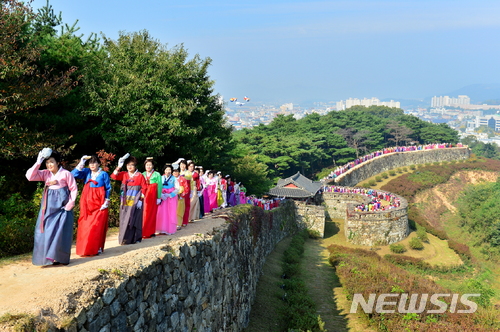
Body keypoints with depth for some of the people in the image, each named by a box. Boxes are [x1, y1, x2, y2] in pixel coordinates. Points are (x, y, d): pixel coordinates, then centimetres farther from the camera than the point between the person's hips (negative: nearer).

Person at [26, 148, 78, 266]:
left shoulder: (66, 174, -5)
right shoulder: (45, 174, 7)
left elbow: (74, 189, -3)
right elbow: (30, 176, -4)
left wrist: (70, 204, -9)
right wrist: (38, 163, -10)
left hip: (61, 207, -4)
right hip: (48, 207, 5)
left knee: (60, 232, -5)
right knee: (46, 231, 2)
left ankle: (61, 257, 2)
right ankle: (48, 256, 9)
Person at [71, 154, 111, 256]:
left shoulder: (104, 174, 3)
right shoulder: (86, 172, 9)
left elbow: (108, 189, 4)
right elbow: (74, 174, -6)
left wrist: (106, 202, -3)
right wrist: (82, 162, -7)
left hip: (99, 205, -3)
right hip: (87, 204, 3)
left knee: (97, 227, -6)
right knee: (85, 227, 0)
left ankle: (96, 248, 2)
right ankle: (84, 249, 7)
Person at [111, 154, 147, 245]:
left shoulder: (140, 176, -1)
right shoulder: (123, 174, 8)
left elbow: (144, 187, 1)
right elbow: (114, 176, -4)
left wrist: (142, 195, -10)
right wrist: (119, 167, -10)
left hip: (136, 200, -3)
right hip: (125, 200, 3)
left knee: (134, 218, -3)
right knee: (124, 219, 4)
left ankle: (135, 237, 1)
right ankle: (124, 237, 10)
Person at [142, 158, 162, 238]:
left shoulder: (157, 174, 1)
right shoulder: (143, 175, 10)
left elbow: (159, 186, -1)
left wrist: (159, 198, -7)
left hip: (153, 196, -2)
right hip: (144, 196, 2)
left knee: (152, 214, 2)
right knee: (144, 213, -2)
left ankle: (150, 232, 8)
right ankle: (144, 231, 4)